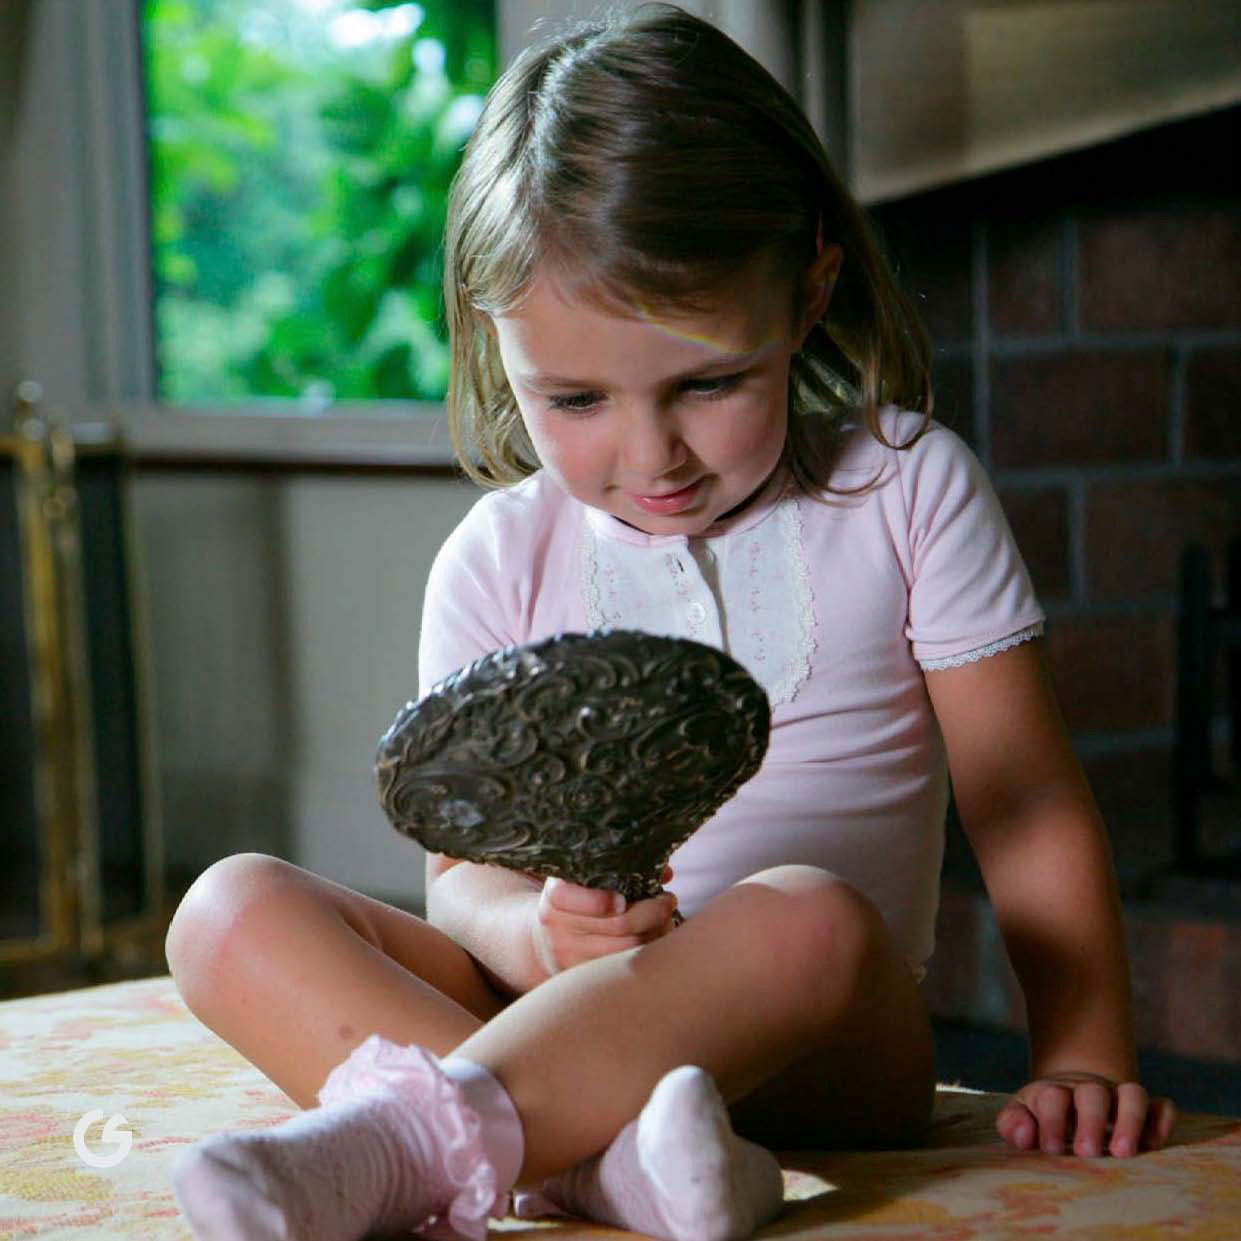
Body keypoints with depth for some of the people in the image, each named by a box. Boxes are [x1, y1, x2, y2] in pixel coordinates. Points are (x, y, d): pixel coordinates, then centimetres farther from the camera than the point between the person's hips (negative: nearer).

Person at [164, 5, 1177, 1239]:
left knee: (808, 917, -37)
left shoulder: (907, 491, 2)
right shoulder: (498, 563, 6)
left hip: (813, 1054, -2)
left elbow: (1028, 801, 3)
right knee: (233, 909, -20)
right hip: (553, 1015, 3)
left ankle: (403, 1139, -46)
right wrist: (542, 932, -22)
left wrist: (1082, 1060, -9)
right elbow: (462, 874, 3)